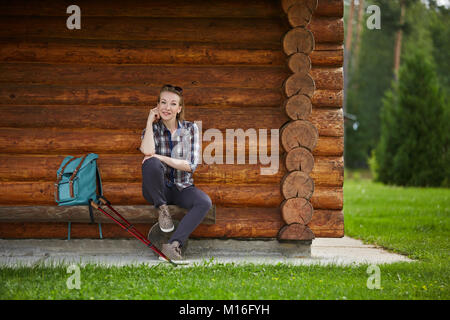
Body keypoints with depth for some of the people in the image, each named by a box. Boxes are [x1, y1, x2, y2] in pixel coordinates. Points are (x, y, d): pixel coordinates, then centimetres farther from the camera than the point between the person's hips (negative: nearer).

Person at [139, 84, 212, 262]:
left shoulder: (190, 128, 2)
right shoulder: (152, 129, 2)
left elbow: (191, 165, -8)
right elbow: (147, 151, -23)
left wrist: (161, 158, -18)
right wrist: (150, 122, -13)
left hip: (182, 187, 1)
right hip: (158, 189, -1)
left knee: (205, 202, -32)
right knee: (151, 163, -34)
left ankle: (174, 244, -37)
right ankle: (162, 209, -13)